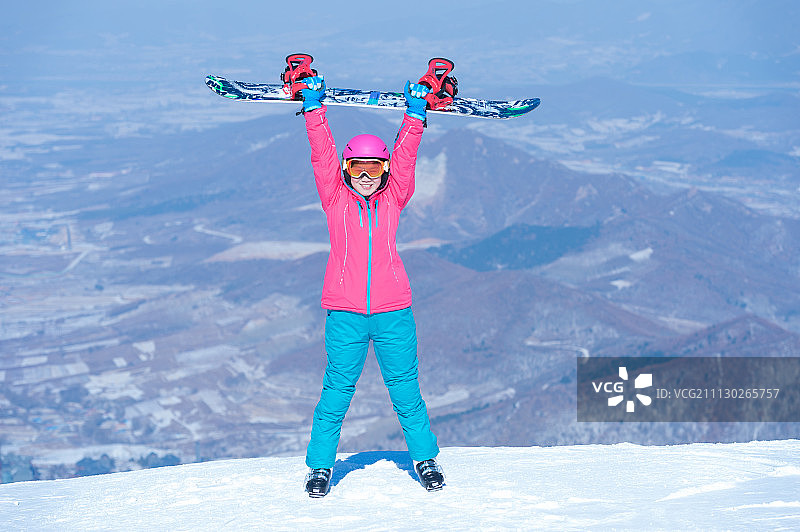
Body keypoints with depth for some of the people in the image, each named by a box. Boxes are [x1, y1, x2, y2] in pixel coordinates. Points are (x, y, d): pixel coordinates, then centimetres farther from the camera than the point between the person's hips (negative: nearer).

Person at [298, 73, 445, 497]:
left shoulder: (393, 196, 10)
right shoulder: (335, 196, 6)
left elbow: (405, 155, 4)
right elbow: (321, 153, 0)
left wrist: (415, 113, -1)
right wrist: (313, 107, -5)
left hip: (393, 311, 1)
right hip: (345, 314, -1)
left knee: (405, 390, 6)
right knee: (336, 392, 2)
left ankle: (425, 458, 19)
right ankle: (320, 465, 13)